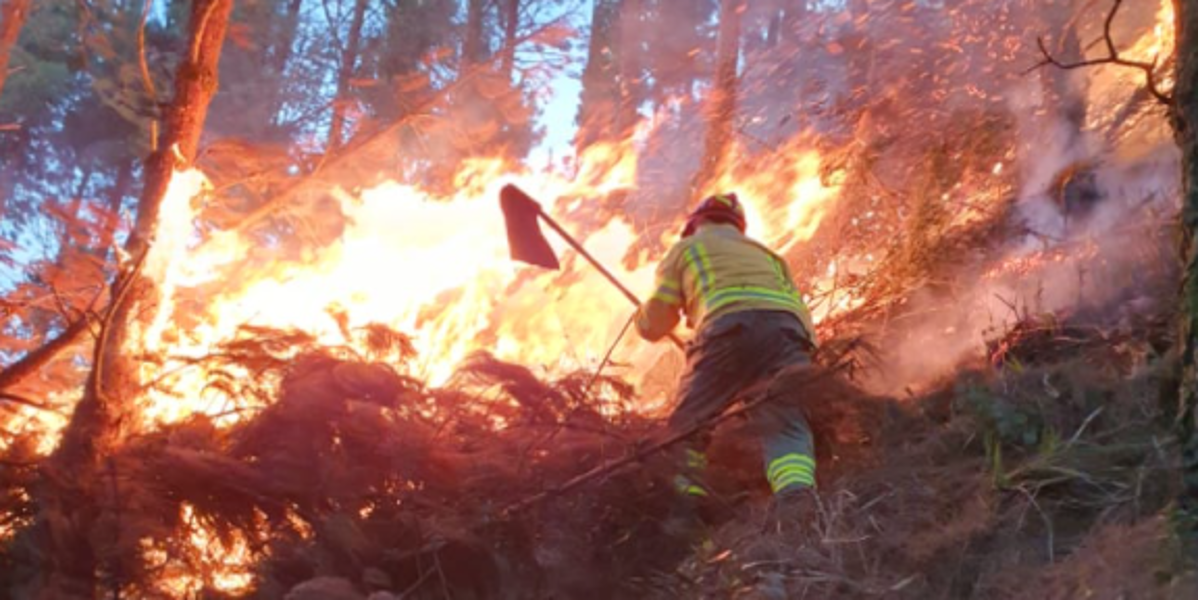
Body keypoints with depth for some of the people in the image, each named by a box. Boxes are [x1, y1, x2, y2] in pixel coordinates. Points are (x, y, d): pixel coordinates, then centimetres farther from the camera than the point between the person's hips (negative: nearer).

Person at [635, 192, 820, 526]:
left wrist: (642, 315, 45)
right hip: (788, 331, 3)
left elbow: (654, 326, 23)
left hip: (729, 327, -3)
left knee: (688, 423, 9)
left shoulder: (686, 249, 28)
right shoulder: (765, 254, 41)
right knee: (784, 422, -12)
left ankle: (684, 506, -10)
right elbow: (799, 310, 29)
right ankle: (796, 502, -39)